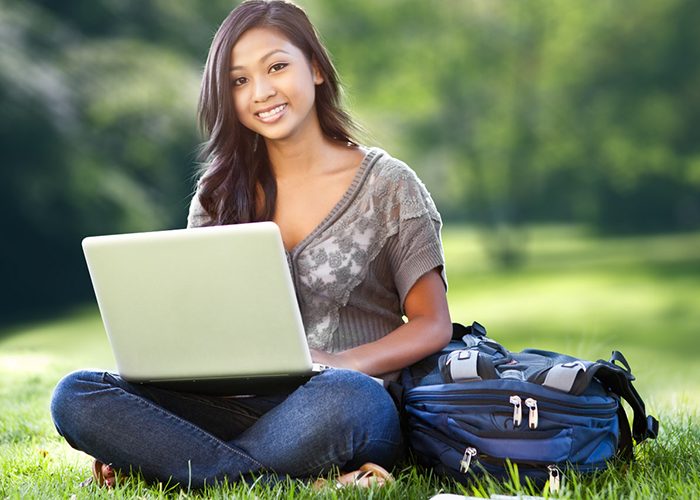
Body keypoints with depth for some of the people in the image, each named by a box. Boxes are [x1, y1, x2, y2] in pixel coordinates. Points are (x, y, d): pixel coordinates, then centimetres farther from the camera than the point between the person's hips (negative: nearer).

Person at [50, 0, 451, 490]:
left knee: (338, 397, -42)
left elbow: (432, 325, 2)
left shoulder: (387, 184, 4)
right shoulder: (219, 194, 15)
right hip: (242, 407, 5)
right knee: (75, 396, -21)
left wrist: (341, 365, -19)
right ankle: (309, 484, -30)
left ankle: (180, 463, -21)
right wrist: (125, 438, -6)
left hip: (358, 413, -4)